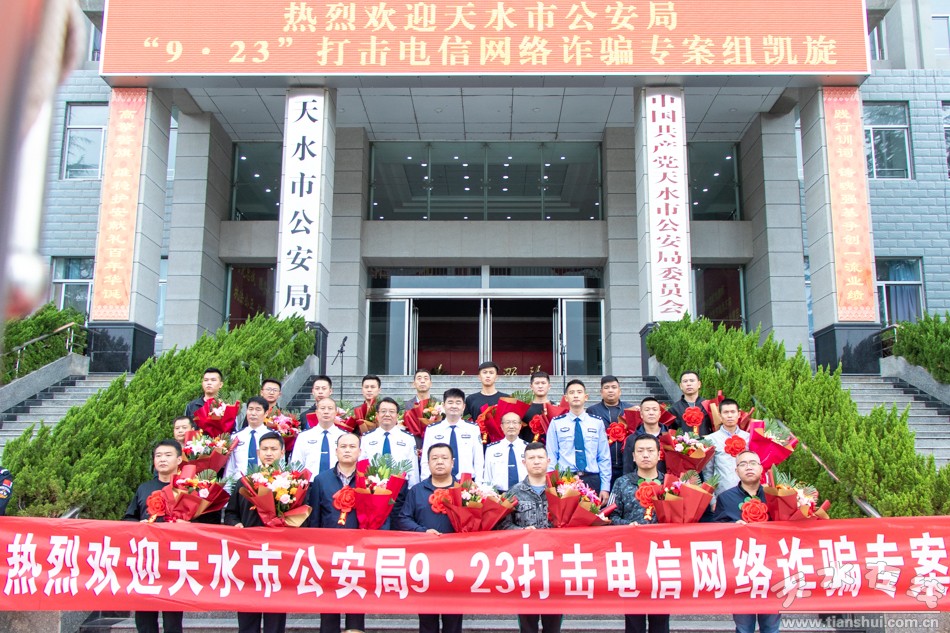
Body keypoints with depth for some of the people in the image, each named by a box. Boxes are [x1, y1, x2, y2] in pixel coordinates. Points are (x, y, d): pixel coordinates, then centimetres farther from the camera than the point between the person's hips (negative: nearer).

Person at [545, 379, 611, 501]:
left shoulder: (597, 423, 9)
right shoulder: (556, 423, 5)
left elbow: (604, 457, 8)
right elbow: (551, 457, 4)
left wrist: (605, 487, 2)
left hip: (592, 480, 1)